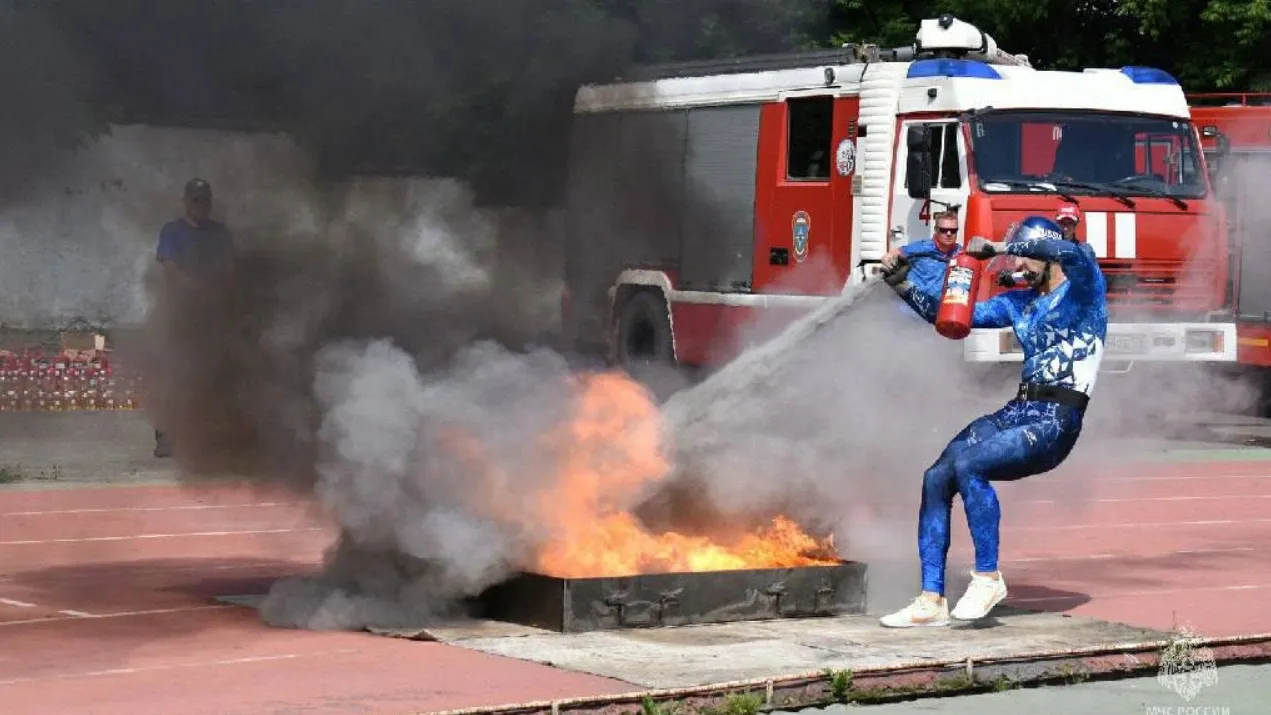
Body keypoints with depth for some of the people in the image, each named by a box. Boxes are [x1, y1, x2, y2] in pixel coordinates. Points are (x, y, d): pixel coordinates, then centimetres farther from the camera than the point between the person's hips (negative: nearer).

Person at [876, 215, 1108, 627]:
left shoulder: (1083, 287, 1)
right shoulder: (1019, 303, 21)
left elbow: (1073, 253, -22)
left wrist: (996, 248, -20)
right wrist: (902, 286, 6)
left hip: (1056, 422, -8)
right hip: (1017, 411, 8)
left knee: (968, 464, -28)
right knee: (936, 478, -9)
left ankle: (988, 577, -17)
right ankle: (931, 601, -8)